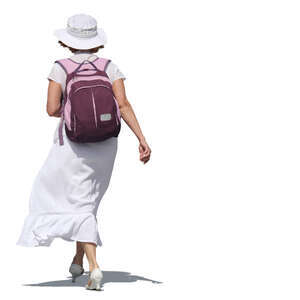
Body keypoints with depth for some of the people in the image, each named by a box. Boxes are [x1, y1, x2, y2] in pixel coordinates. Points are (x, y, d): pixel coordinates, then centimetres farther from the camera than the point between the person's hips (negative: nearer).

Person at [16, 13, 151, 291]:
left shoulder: (60, 68, -5)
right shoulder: (109, 68, 1)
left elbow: (52, 109, -13)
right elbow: (123, 105, -10)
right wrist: (142, 139, -14)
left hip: (73, 142, -3)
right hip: (105, 143, 3)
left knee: (79, 206, 1)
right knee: (87, 198, 23)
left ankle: (94, 266, -17)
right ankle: (78, 260, 28)